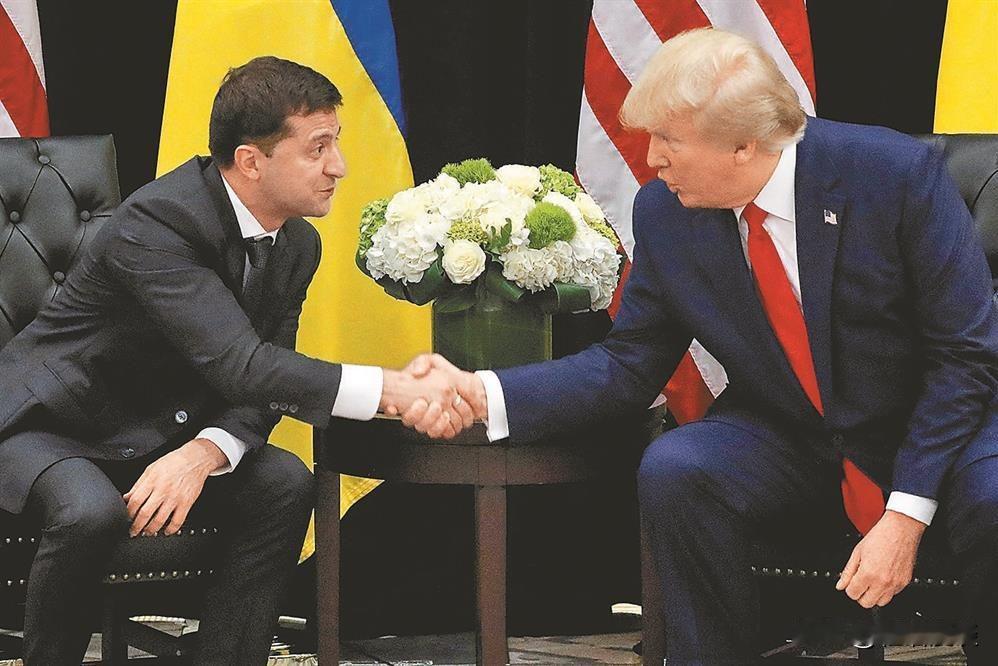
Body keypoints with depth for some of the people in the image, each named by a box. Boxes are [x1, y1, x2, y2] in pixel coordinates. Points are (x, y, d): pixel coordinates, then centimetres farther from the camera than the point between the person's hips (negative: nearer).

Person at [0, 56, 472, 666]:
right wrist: (397, 391, -42)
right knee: (92, 513, -37)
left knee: (285, 484, -19)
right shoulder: (156, 222, -29)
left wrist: (204, 454, -28)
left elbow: (262, 386, -4)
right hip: (53, 425, -7)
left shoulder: (297, 244, -2)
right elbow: (241, 366, -37)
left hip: (163, 433, 7)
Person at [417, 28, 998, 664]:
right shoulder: (664, 213, -8)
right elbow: (629, 365, 1)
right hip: (788, 439, 3)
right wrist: (487, 394, -15)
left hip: (937, 426, -3)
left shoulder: (901, 174, -20)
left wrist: (907, 513, -24)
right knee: (672, 469, -26)